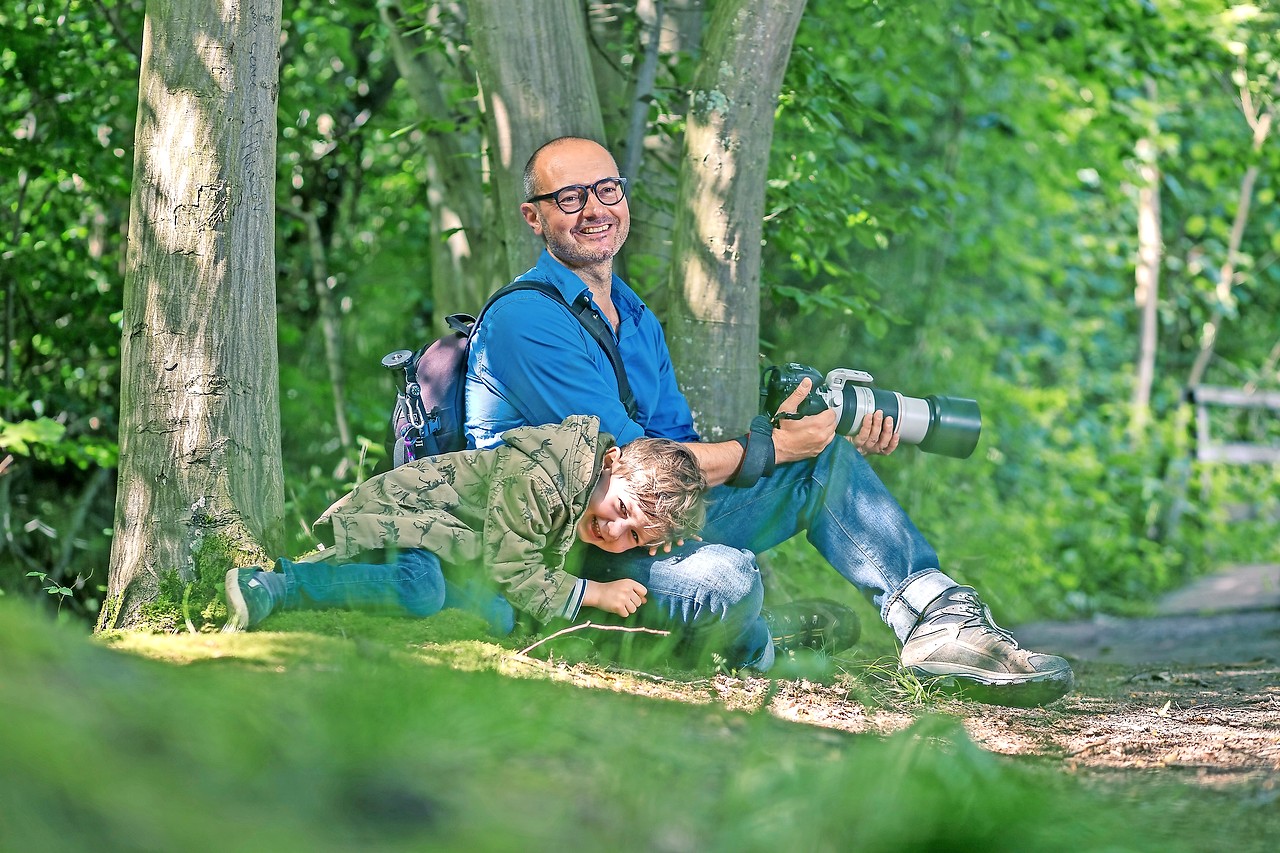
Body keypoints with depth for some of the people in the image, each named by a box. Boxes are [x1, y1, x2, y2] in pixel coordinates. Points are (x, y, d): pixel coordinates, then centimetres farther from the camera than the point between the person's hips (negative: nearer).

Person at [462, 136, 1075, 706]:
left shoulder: (635, 321, 18)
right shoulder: (525, 321, -14)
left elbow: (682, 452, 14)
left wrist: (833, 443, 3)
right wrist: (772, 447, -13)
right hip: (559, 550, -9)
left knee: (828, 461, 1)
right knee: (723, 578, -38)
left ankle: (940, 622, -10)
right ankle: (756, 649, -3)